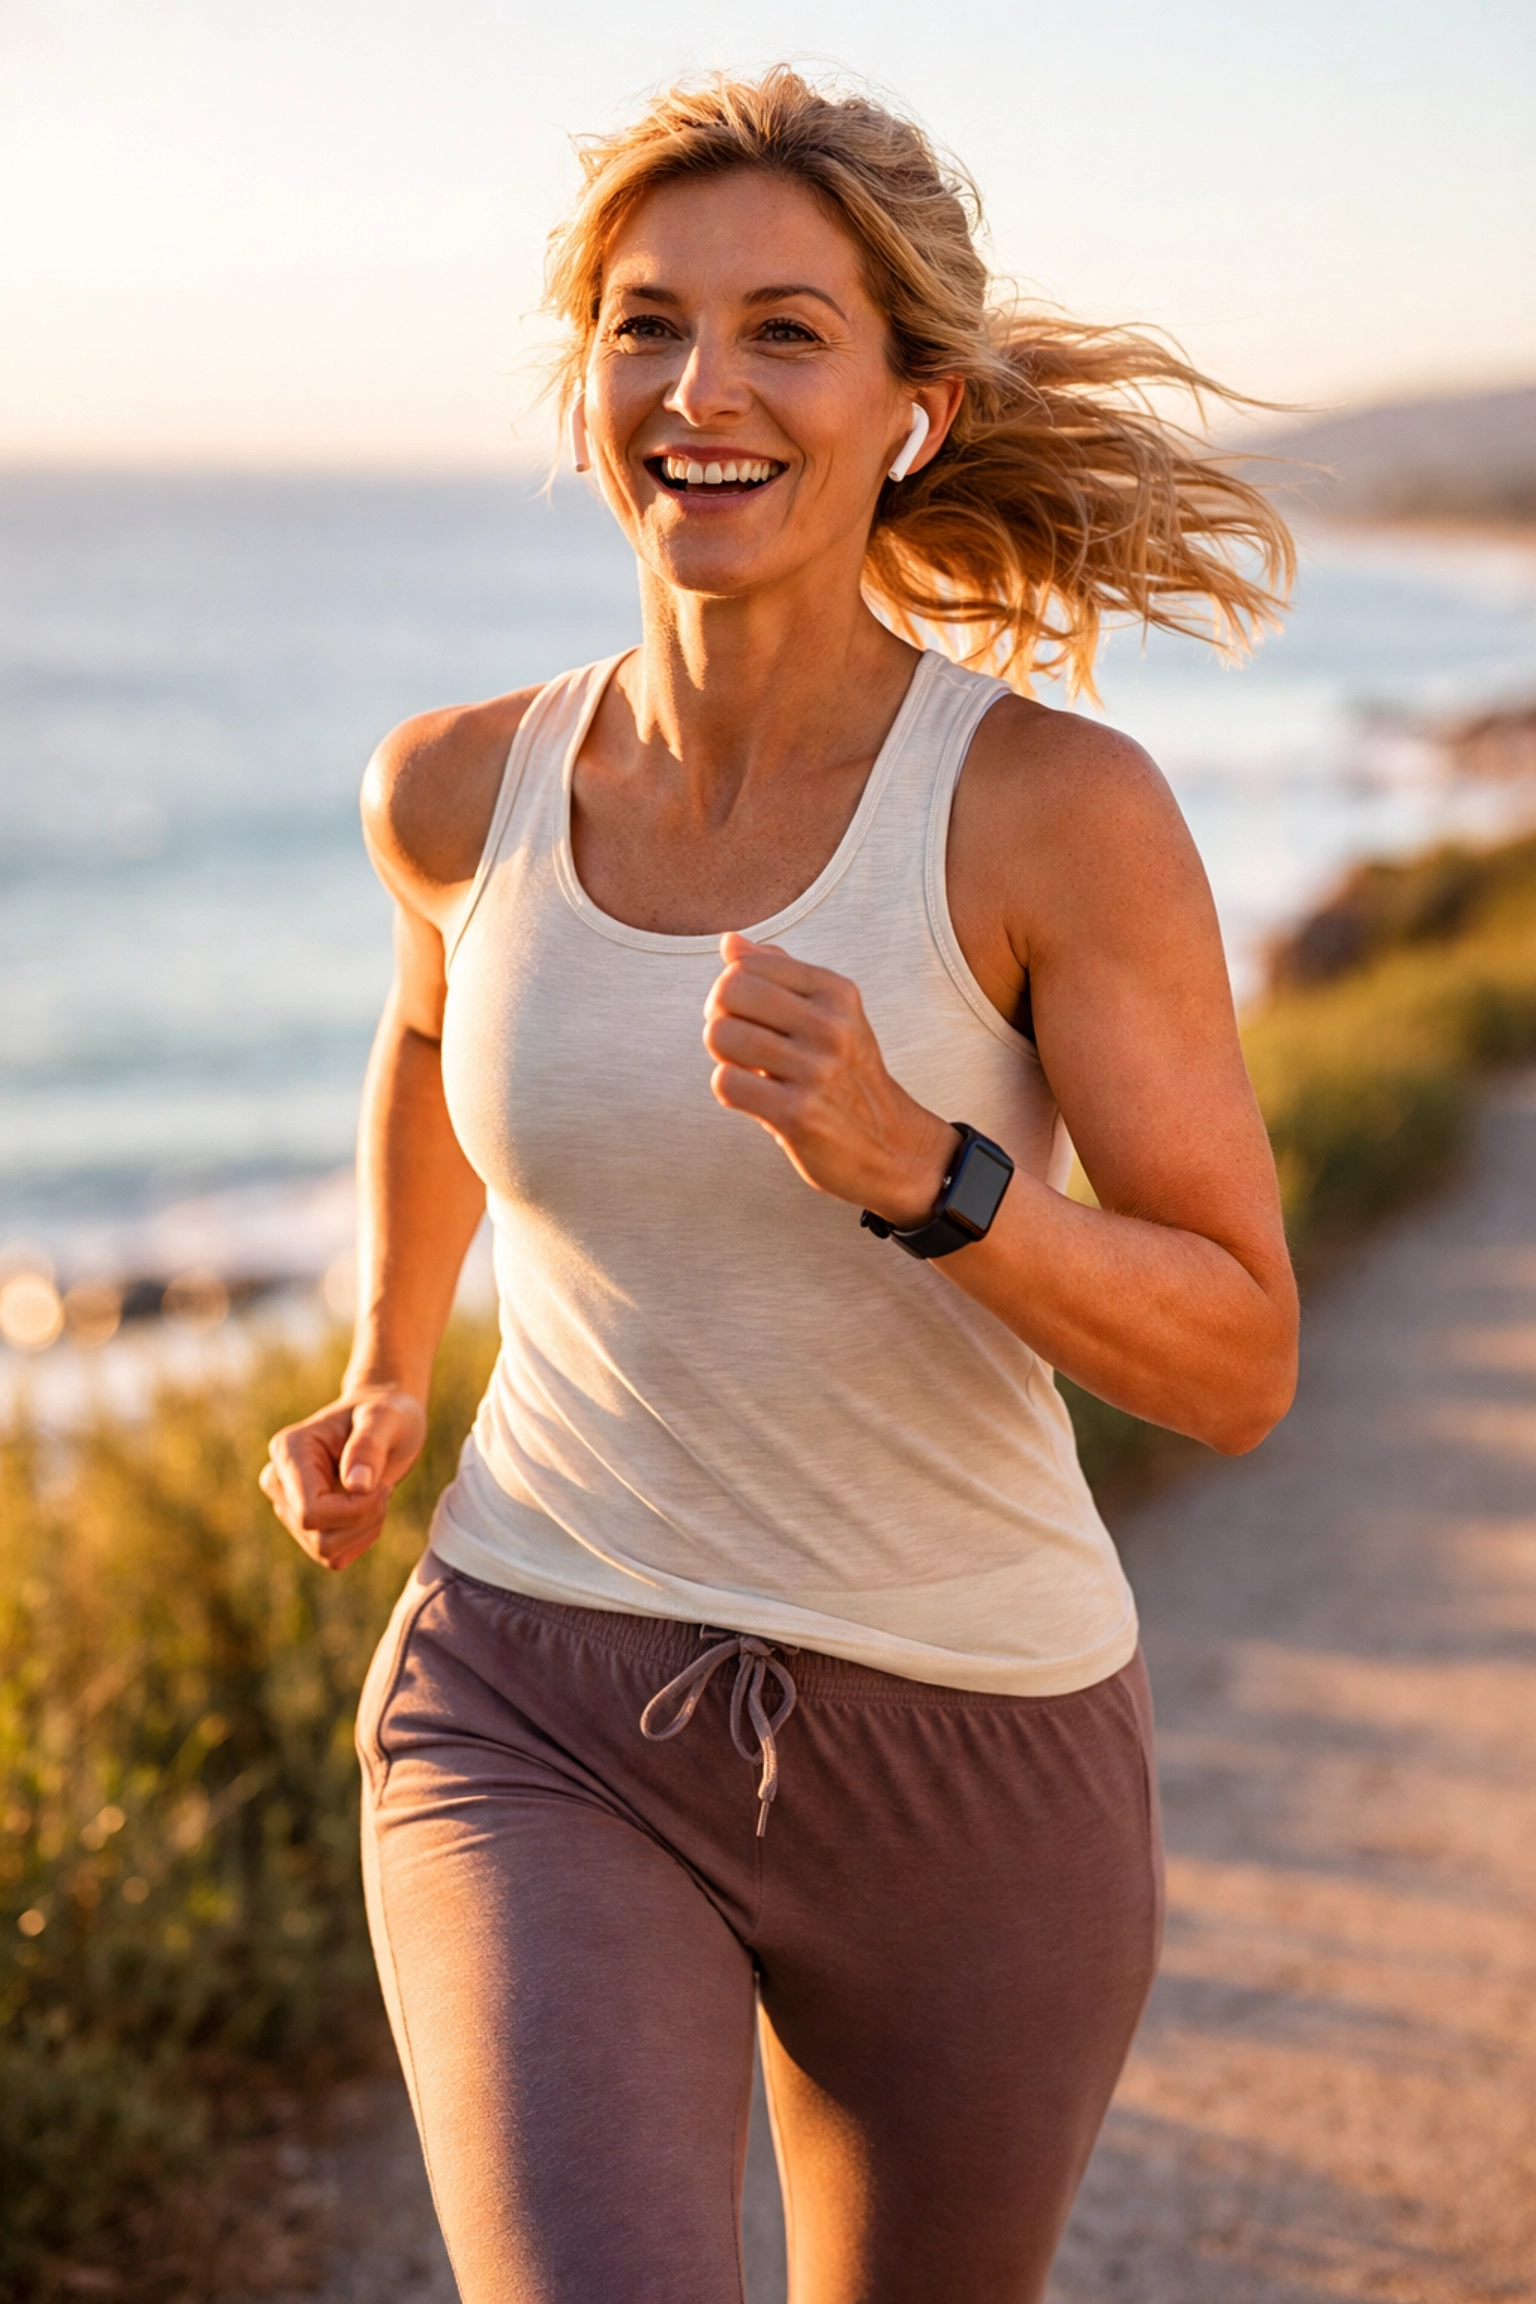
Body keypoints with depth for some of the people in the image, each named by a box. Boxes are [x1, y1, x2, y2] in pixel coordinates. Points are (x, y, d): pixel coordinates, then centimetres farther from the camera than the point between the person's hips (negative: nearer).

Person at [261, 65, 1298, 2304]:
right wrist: (384, 1381, 11)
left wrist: (910, 1163, -31)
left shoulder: (1063, 809, -16)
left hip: (969, 1763, -1)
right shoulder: (465, 787, -5)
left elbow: (1238, 1361, -15)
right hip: (546, 1724, 1)